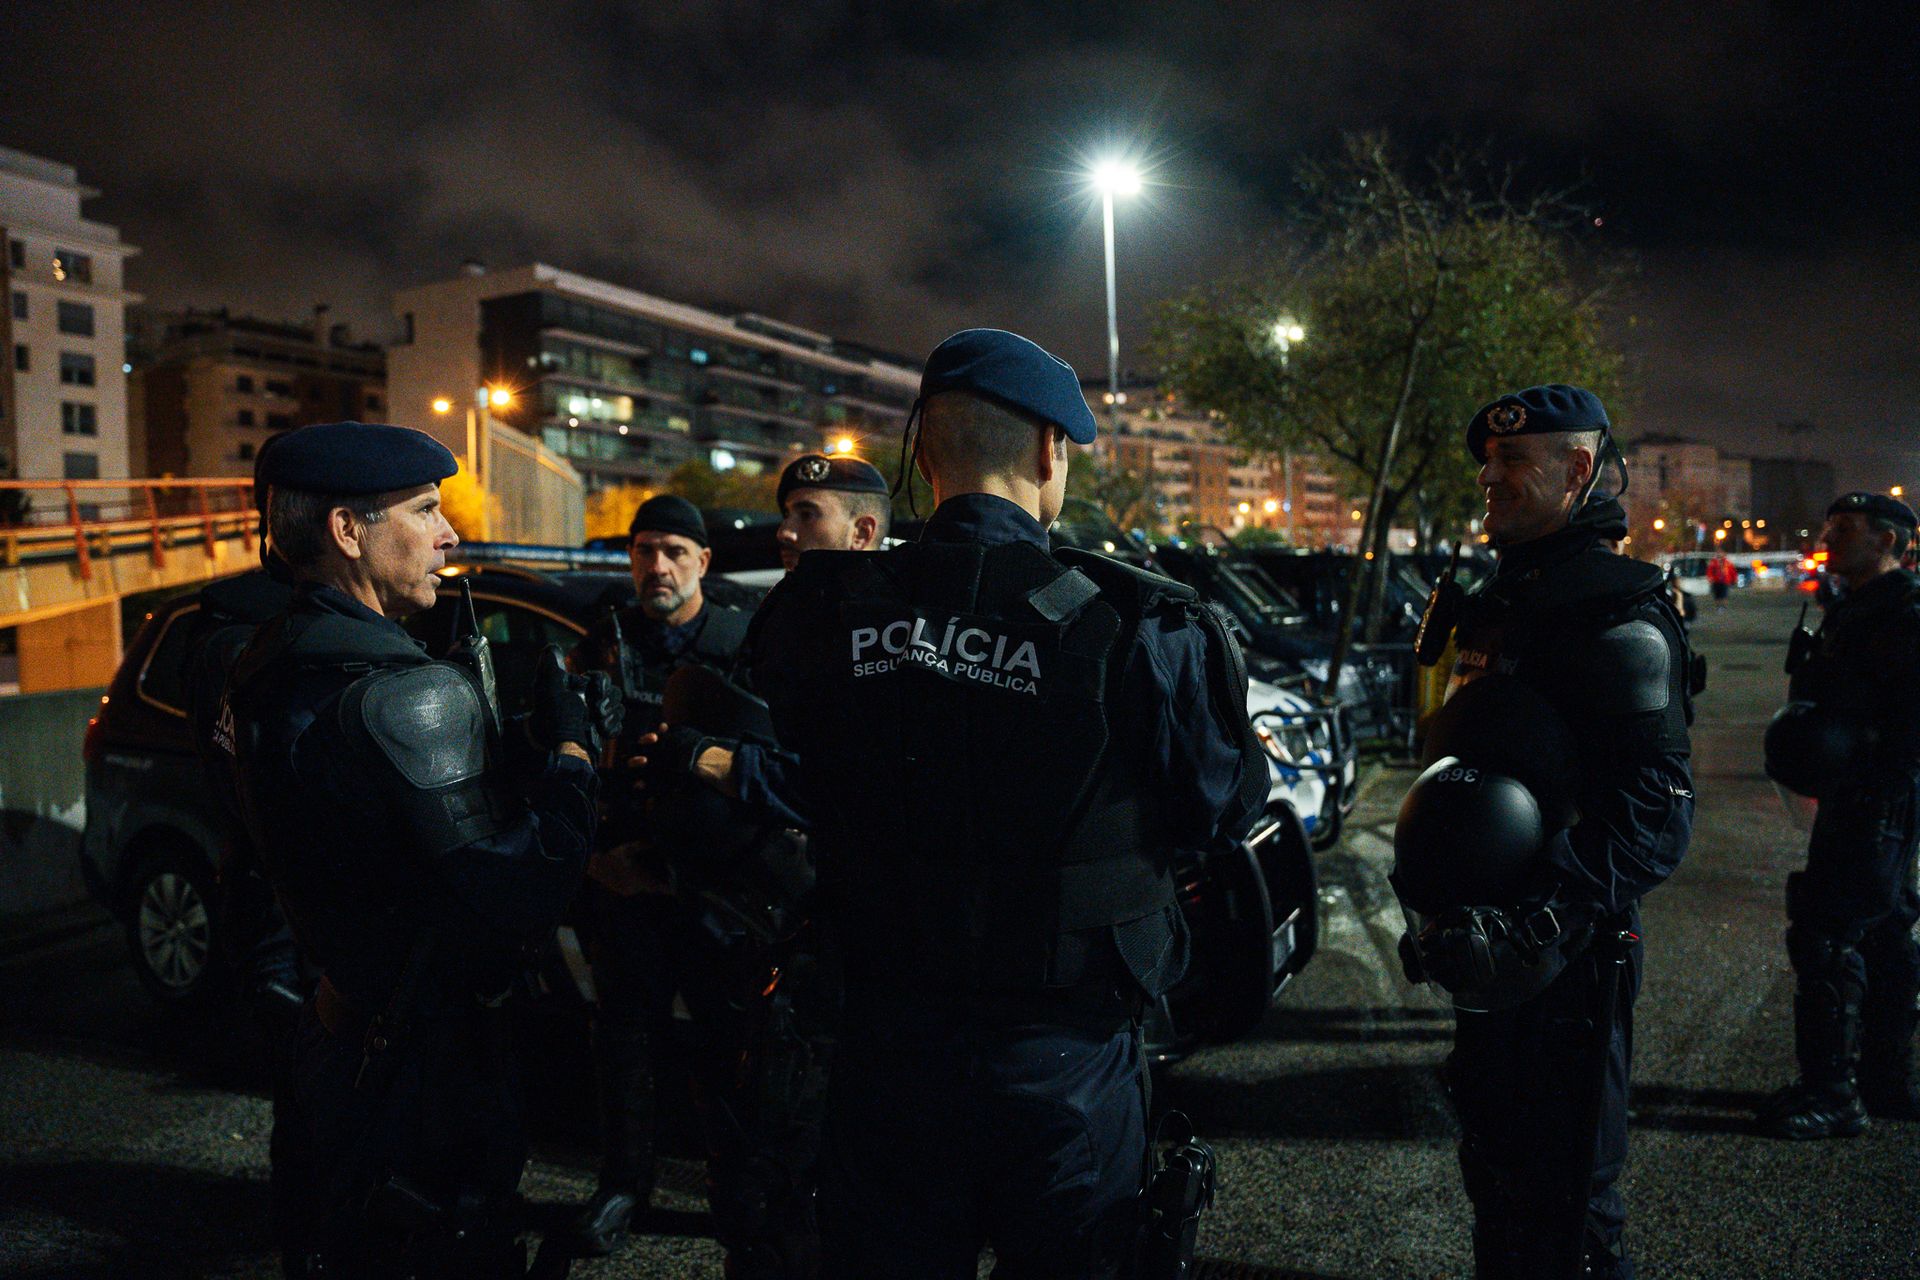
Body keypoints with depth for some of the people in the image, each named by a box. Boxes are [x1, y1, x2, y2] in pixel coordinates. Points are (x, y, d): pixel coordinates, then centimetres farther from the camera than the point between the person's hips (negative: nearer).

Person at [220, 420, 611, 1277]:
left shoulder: (265, 669, 4)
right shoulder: (403, 692, -27)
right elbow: (517, 897, -29)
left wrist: (534, 743, -2)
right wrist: (568, 749, -17)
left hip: (336, 1036, 9)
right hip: (420, 1065, -9)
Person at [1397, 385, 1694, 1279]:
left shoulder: (1617, 616, -15)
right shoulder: (1494, 602, 14)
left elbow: (1657, 811, -23)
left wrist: (1548, 918, -31)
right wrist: (1431, 899, 20)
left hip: (1561, 963, -9)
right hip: (1487, 944, 9)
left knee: (1562, 1192, 4)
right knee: (1494, 1165, 23)